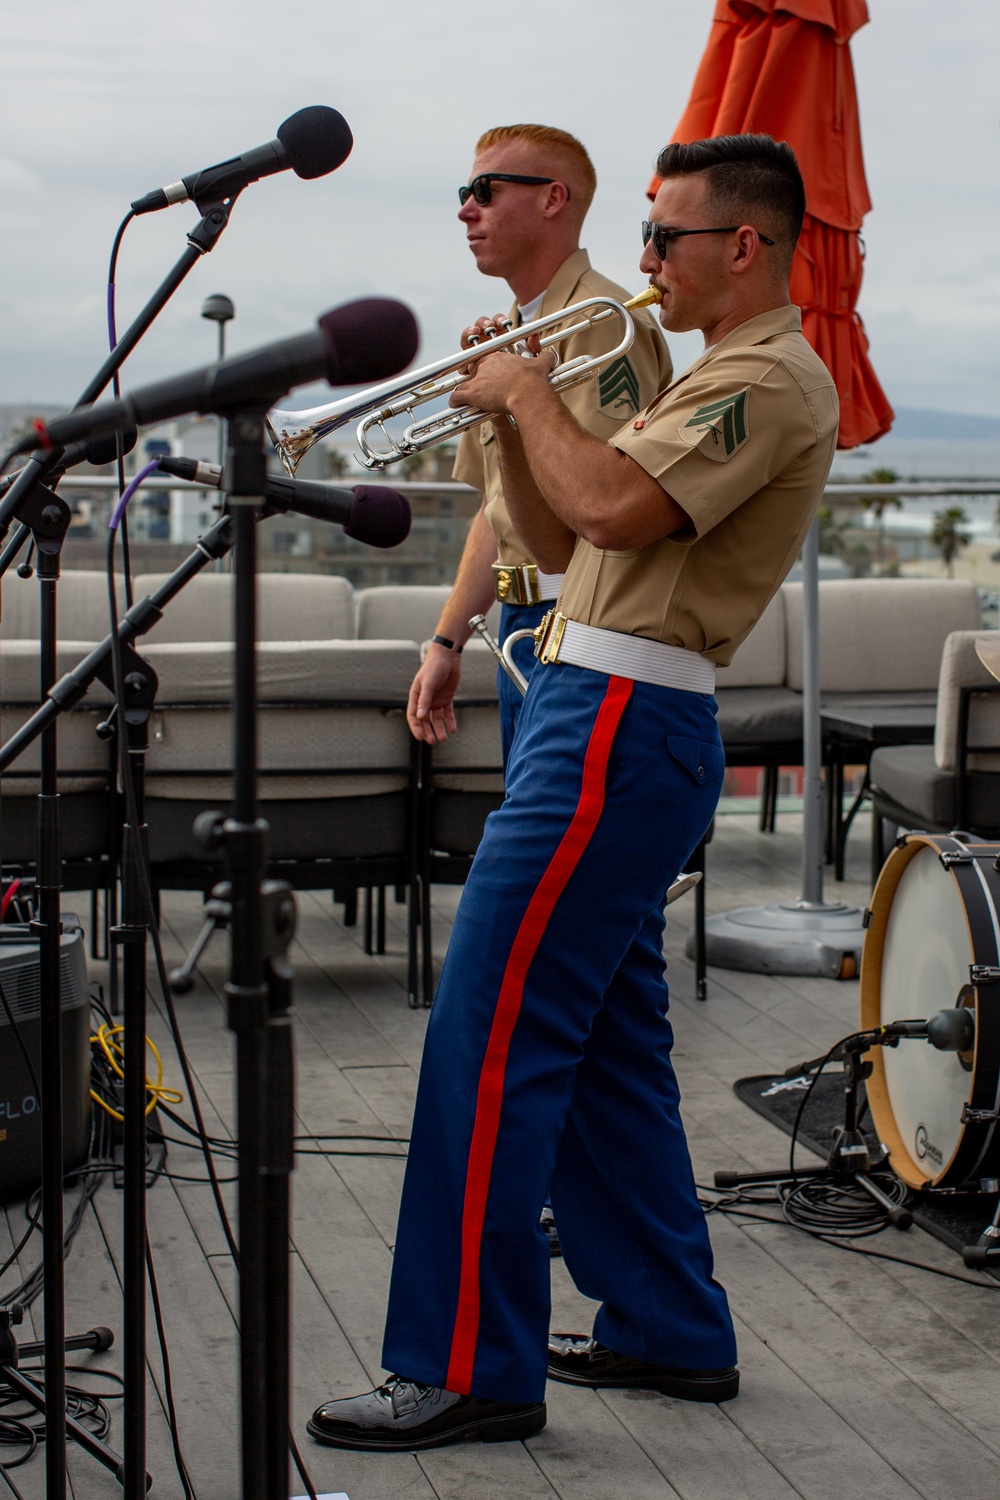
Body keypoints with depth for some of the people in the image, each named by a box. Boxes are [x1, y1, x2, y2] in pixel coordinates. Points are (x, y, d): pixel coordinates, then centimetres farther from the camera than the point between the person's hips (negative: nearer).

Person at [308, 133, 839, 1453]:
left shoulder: (771, 378, -9)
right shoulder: (717, 378, 24)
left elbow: (613, 507, -24)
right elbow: (561, 543, 22)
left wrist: (532, 396, -8)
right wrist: (512, 418, 9)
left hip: (620, 731, -11)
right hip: (600, 718, 11)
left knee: (490, 1040, -11)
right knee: (607, 1046, 15)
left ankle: (469, 1369, -7)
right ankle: (668, 1329, 24)